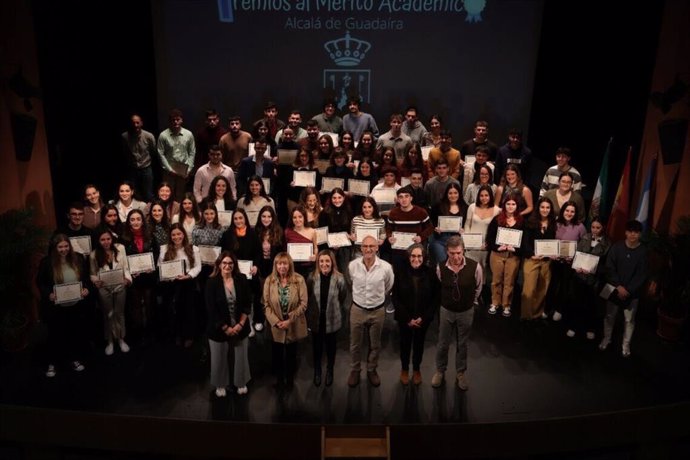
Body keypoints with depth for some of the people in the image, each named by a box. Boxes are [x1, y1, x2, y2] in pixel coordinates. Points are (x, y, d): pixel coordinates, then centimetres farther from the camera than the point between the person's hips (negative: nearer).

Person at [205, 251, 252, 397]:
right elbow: (211, 309, -14)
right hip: (219, 328, -2)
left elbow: (247, 304, -3)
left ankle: (241, 383, 38)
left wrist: (240, 324, -12)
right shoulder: (212, 282, -13)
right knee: (219, 358, 14)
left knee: (241, 356, 15)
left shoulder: (241, 279, -6)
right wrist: (226, 328, -15)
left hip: (240, 327, 2)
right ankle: (220, 385, 37)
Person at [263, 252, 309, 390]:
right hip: (276, 326, 1)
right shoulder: (269, 280, -8)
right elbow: (266, 305, -7)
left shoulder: (299, 279, -12)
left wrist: (290, 320, -18)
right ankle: (279, 378, 41)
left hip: (294, 326, -1)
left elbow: (303, 303, -13)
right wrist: (276, 321, -17)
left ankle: (290, 378, 40)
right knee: (277, 354, 17)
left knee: (291, 354, 17)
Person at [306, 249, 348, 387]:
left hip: (332, 319, -1)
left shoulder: (339, 278, -18)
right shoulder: (312, 277, -14)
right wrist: (308, 315, 5)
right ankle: (317, 371, 44)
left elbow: (343, 298, -3)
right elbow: (307, 297, -1)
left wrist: (336, 310, 6)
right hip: (316, 319, 1)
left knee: (330, 346, 19)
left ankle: (330, 371, 44)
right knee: (317, 346, 19)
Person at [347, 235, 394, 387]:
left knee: (375, 344, 18)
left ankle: (372, 370, 40)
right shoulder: (352, 265, -14)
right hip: (357, 310, 0)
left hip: (377, 311, 0)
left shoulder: (386, 267, -18)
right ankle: (355, 370, 38)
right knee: (355, 344, 15)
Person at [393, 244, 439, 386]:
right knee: (405, 343, 16)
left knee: (419, 344, 19)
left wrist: (423, 317, -12)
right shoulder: (401, 273, -14)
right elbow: (395, 298, -10)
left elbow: (436, 298, -7)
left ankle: (417, 369, 41)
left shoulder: (430, 273, -12)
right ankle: (404, 369, 40)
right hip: (404, 318, -1)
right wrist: (407, 318, -13)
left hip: (423, 319, 1)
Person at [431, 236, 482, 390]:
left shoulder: (474, 267, -23)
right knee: (443, 343, 15)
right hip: (446, 310, 0)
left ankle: (461, 373, 38)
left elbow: (478, 288, -1)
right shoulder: (440, 268, -21)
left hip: (466, 311, 0)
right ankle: (440, 371, 37)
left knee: (462, 344, 17)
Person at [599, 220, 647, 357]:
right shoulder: (616, 247, -6)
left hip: (633, 292, -1)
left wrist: (628, 290, -15)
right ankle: (606, 339, 32)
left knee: (629, 319, 9)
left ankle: (626, 344, 25)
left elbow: (642, 275, -9)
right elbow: (609, 268, -8)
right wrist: (618, 286, -15)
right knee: (610, 315, 13)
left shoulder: (644, 251, -10)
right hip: (614, 288, 1)